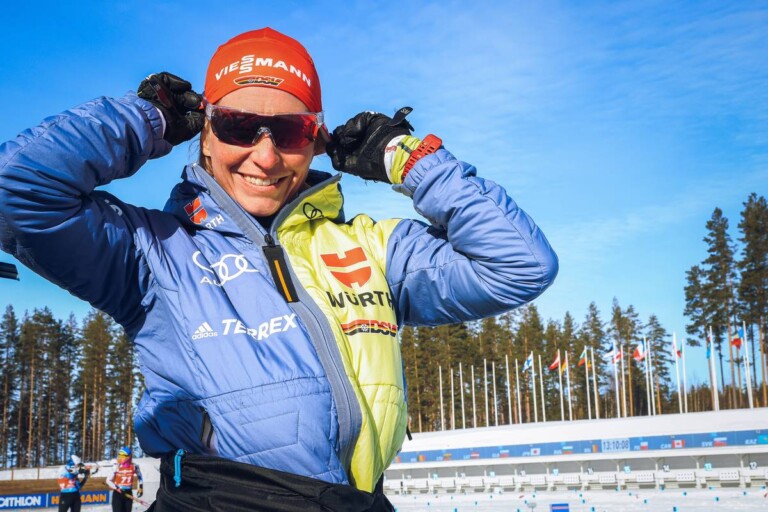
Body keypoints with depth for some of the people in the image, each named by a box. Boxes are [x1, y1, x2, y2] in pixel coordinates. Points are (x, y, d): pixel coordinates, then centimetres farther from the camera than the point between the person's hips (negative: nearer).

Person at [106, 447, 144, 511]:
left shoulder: (134, 466, -5)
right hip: (117, 493, -3)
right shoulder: (117, 467, -14)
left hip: (128, 494, 3)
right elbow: (108, 480, -8)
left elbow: (140, 477, 16)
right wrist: (117, 488, -19)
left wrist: (141, 487, 8)